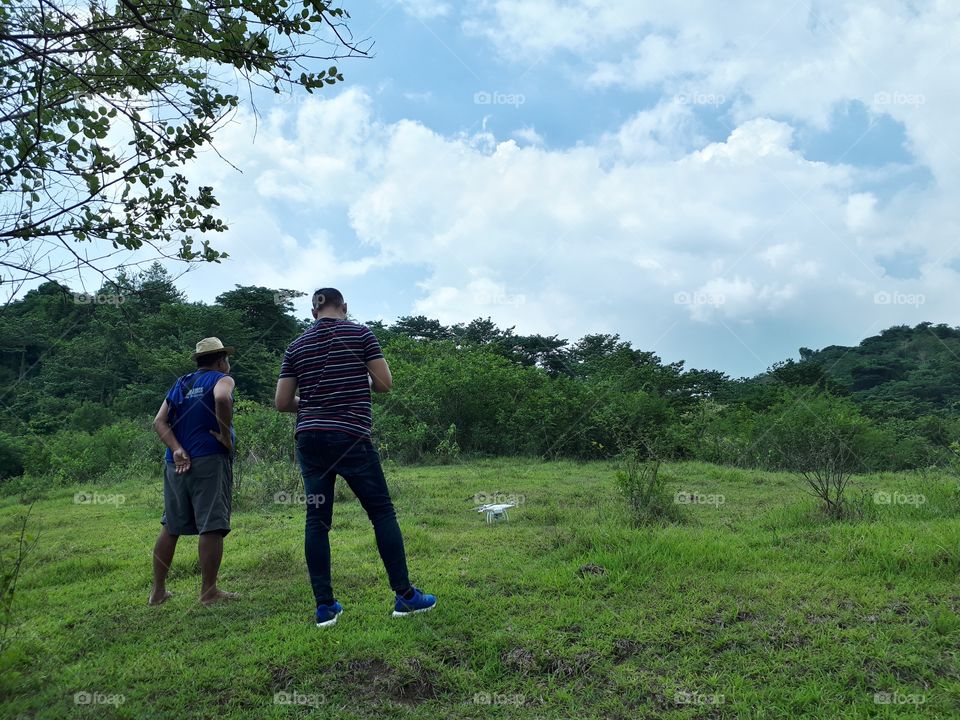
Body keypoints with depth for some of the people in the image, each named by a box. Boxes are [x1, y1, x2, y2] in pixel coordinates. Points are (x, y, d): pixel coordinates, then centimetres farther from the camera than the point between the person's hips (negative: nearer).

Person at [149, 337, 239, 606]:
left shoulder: (180, 384, 20)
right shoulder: (222, 379, 2)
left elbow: (159, 421, 7)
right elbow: (222, 398, -24)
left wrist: (177, 450, -3)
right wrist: (226, 436, -14)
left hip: (177, 463, 7)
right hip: (209, 461, -7)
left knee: (171, 527, 15)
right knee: (212, 526, -3)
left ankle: (158, 591, 22)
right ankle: (208, 592, 0)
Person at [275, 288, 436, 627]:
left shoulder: (296, 346, 10)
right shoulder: (361, 334, 0)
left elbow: (282, 402, 7)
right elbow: (385, 383, -2)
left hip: (310, 439, 4)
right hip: (351, 438, -4)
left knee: (317, 520, 6)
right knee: (382, 512, 6)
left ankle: (324, 606, 8)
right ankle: (405, 595, 9)